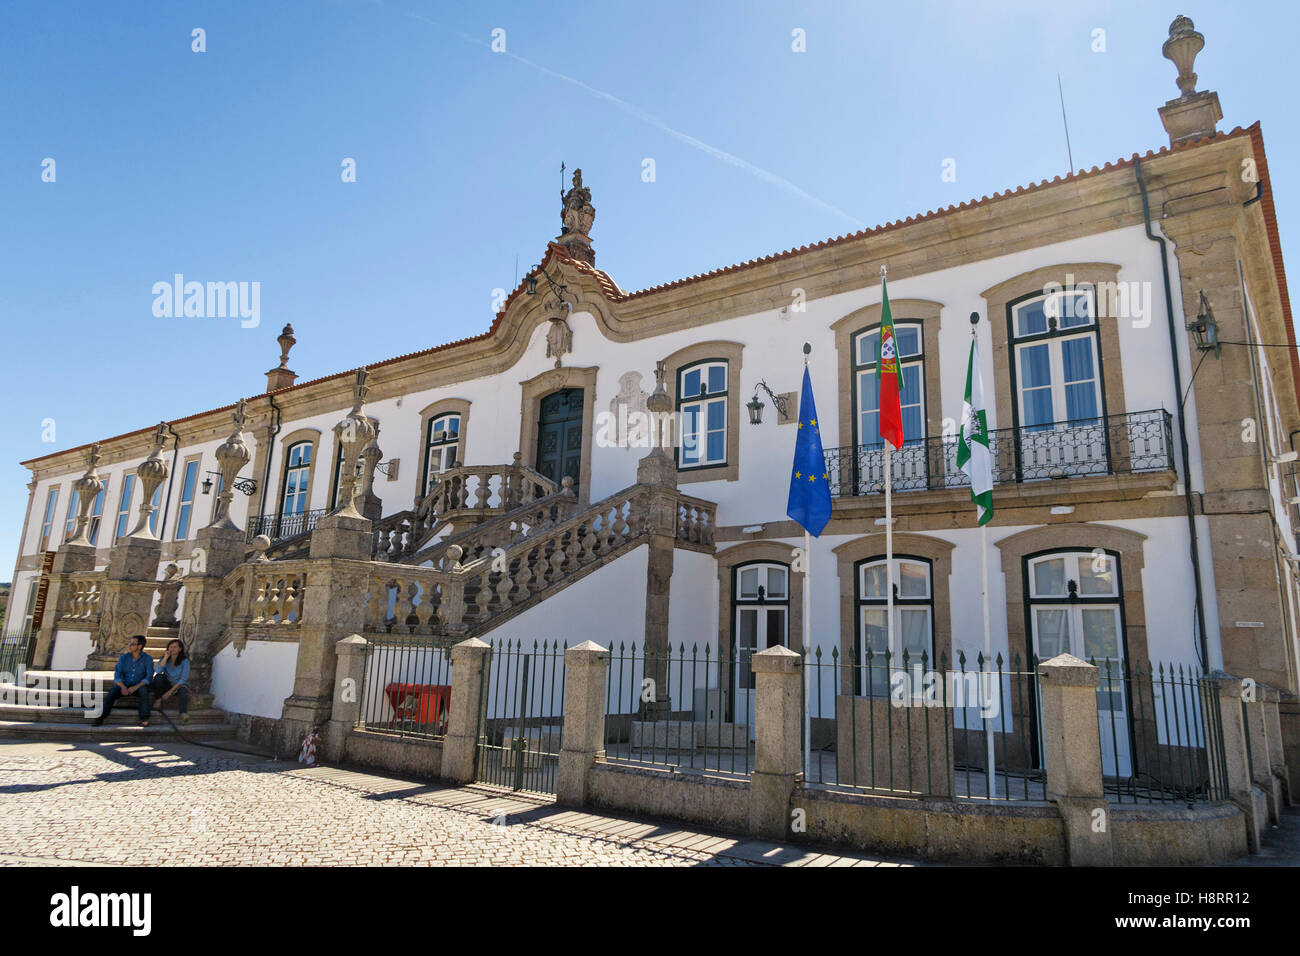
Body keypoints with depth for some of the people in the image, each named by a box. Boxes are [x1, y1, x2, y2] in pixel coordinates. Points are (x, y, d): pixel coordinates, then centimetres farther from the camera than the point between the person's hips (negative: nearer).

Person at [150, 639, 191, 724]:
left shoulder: (184, 661, -11)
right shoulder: (164, 659, 0)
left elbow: (183, 679, -14)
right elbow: (158, 671, -19)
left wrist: (170, 691, -20)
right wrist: (165, 657, -22)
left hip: (179, 685, -3)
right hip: (167, 685, 3)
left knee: (183, 690, -38)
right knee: (158, 676, -26)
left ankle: (184, 714, -53)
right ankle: (159, 700, -13)